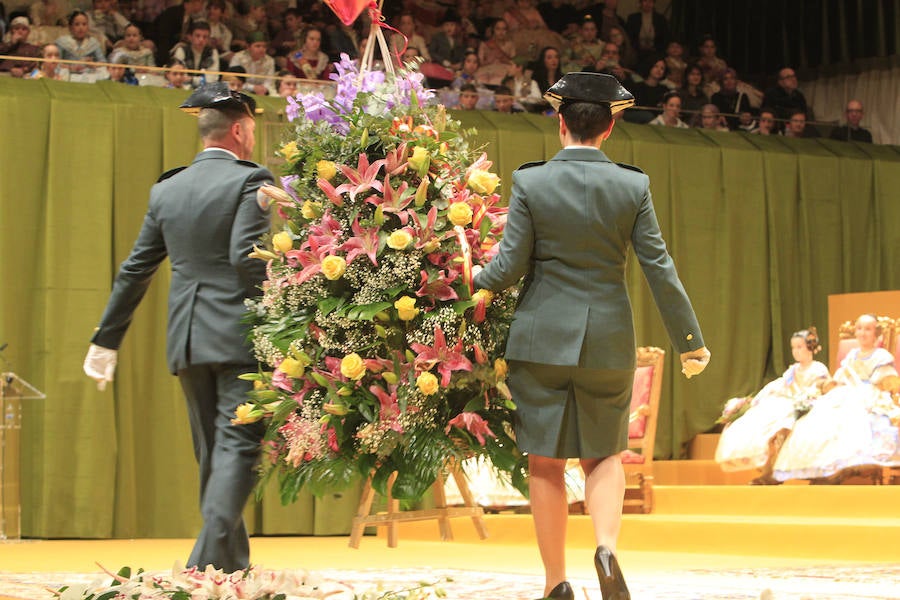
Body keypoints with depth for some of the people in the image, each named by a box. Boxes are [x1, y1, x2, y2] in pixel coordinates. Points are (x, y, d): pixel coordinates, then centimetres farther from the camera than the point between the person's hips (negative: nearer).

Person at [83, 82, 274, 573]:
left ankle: (234, 564, 19)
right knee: (239, 445, -7)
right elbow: (247, 258, -19)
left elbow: (136, 270, 15)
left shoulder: (166, 189, 11)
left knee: (212, 453, 14)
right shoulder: (249, 180, -7)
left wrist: (107, 339, 21)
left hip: (187, 339, 6)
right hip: (239, 333, -6)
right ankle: (208, 560, -20)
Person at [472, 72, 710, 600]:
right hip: (609, 341, 2)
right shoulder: (633, 186, -3)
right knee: (605, 454, 16)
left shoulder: (530, 182, -7)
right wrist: (690, 340, 6)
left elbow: (510, 266, -7)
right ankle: (607, 547, -10)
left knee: (546, 464, 7)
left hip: (542, 338, -1)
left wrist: (467, 287, 13)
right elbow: (659, 268, -2)